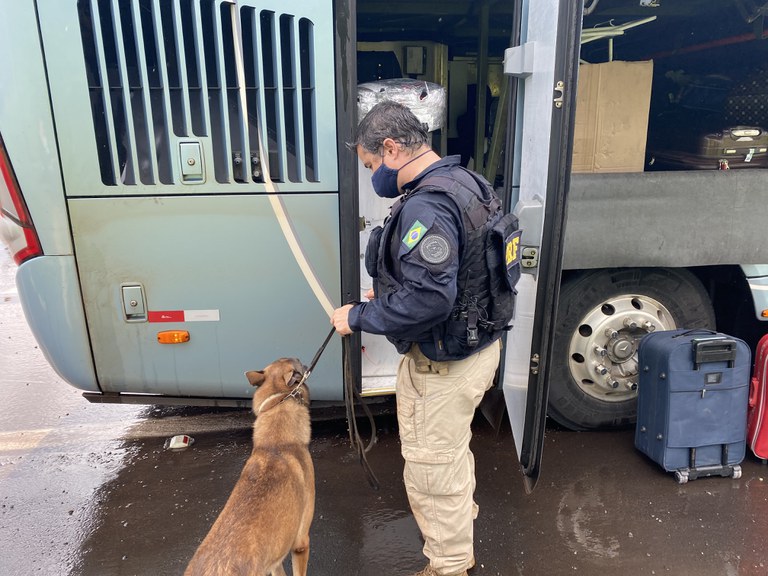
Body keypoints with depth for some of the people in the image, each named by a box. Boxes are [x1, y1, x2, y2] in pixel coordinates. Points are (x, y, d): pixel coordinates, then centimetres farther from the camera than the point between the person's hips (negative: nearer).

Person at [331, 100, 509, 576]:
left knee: (432, 469, 10)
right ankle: (461, 514, 58)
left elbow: (427, 299, -33)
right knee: (452, 448, 32)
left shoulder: (426, 206, -28)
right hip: (474, 344, 11)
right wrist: (389, 288, 10)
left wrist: (359, 317, -21)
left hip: (444, 364, -11)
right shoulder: (458, 180, 5)